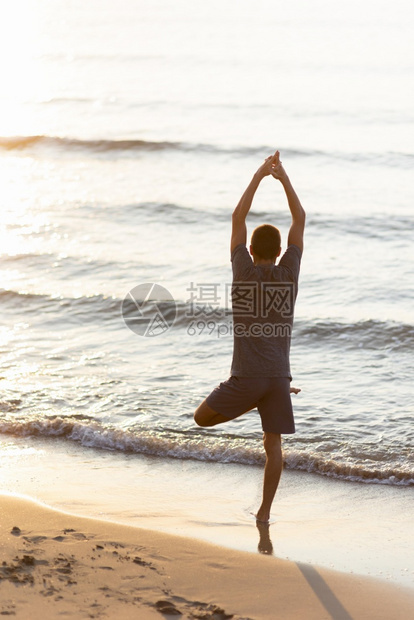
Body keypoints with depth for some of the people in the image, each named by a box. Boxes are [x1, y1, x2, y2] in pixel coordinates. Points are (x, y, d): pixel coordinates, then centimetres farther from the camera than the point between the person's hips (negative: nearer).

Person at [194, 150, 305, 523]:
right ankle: (265, 511, 4)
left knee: (203, 418, 14)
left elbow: (238, 219, 3)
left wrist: (258, 177, 7)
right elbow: (300, 220, 8)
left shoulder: (245, 272, -4)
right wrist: (283, 177, 7)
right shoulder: (288, 273, 1)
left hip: (247, 376, -3)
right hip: (279, 374, 3)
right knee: (273, 444, 5)